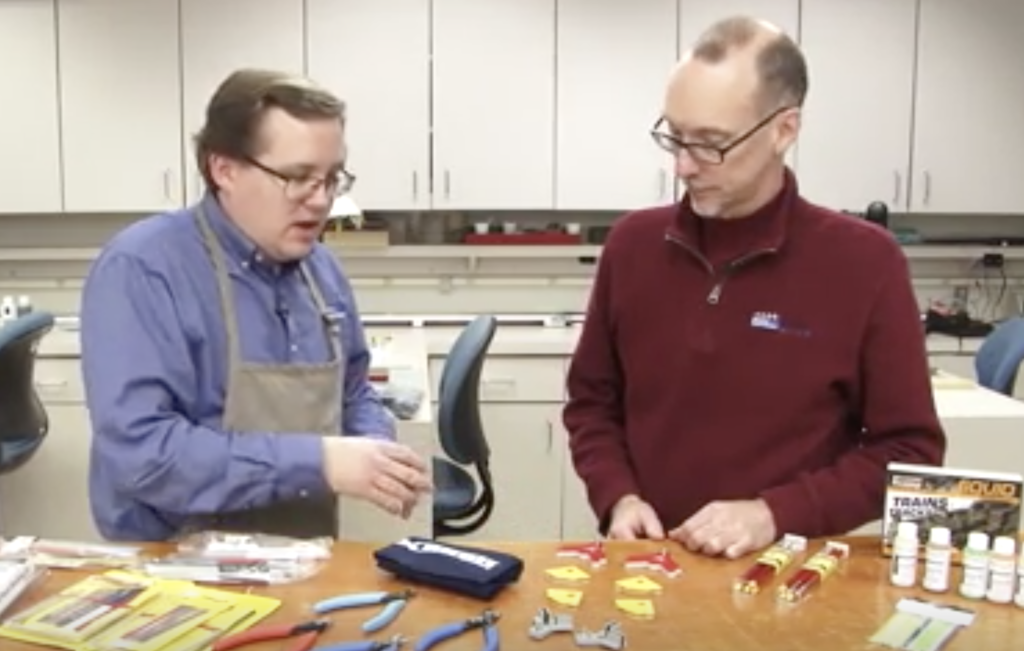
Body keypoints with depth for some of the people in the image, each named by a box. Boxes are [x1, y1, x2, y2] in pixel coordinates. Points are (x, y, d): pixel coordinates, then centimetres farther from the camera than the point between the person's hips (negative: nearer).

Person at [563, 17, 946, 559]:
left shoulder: (865, 263, -5)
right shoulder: (632, 244, 4)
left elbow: (910, 450, -2)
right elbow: (592, 401, 13)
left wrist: (776, 514, -13)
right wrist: (618, 499, -4)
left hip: (785, 566, -2)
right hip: (644, 560, 2)